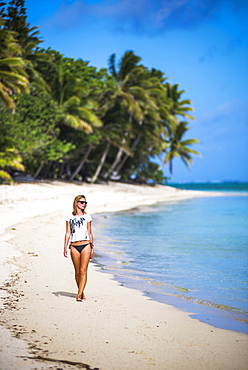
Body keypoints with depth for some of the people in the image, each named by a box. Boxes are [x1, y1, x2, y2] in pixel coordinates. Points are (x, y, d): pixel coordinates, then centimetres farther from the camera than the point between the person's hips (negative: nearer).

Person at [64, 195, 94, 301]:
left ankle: (79, 294, -14)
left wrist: (92, 248, 9)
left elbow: (90, 233, 12)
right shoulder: (70, 217, 8)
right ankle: (81, 293, 18)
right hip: (74, 246, 1)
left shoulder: (87, 216, 9)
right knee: (77, 272, 5)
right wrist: (65, 247, 0)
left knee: (83, 271, -10)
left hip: (85, 245, -1)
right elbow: (68, 233, 8)